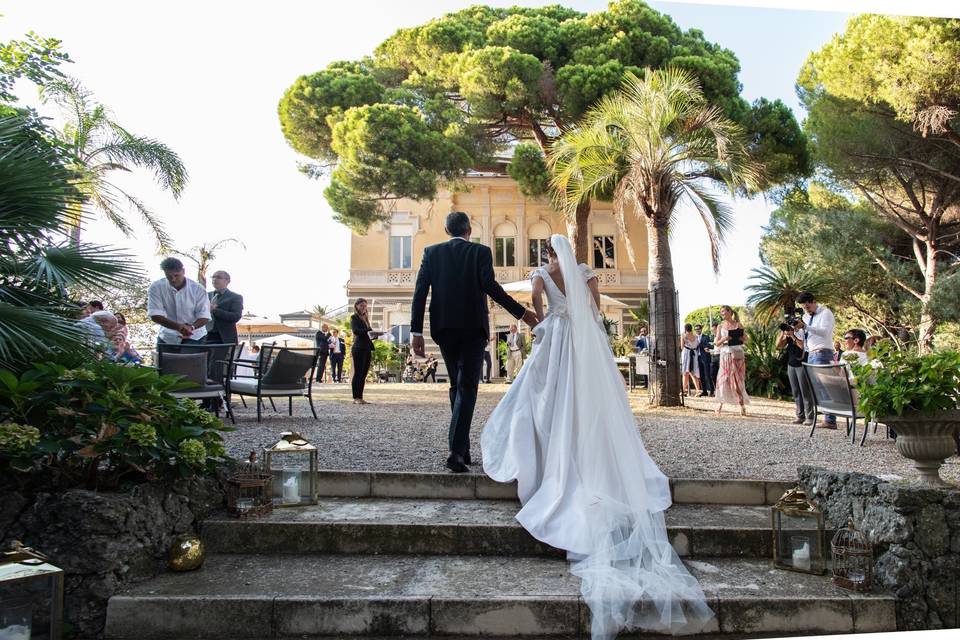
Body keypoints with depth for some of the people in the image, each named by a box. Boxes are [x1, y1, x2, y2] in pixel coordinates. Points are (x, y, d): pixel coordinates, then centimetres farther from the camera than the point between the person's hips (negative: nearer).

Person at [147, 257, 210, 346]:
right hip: (167, 337, 2)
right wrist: (178, 326, -32)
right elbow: (155, 315, -17)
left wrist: (191, 327, -33)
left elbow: (204, 316, -11)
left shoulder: (198, 289, -12)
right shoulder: (156, 288, -11)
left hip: (193, 336, -2)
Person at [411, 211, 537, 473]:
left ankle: (462, 449, 20)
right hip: (473, 327, -3)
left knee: (456, 385, 16)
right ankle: (456, 451, -17)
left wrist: (416, 332, 0)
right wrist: (521, 313, -8)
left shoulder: (432, 252, 8)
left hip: (444, 328, 3)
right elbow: (489, 285, -13)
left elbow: (420, 292, 0)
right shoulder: (481, 251, 2)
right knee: (467, 387, -4)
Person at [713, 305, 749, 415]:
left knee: (738, 380, -1)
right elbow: (717, 343, 5)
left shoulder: (738, 325, 3)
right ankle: (720, 403, 8)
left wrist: (739, 337, -13)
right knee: (723, 378, -1)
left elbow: (745, 339, 7)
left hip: (737, 354, -1)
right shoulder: (720, 326, 8)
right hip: (725, 354, 1)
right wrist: (724, 339, -13)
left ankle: (742, 406, 4)